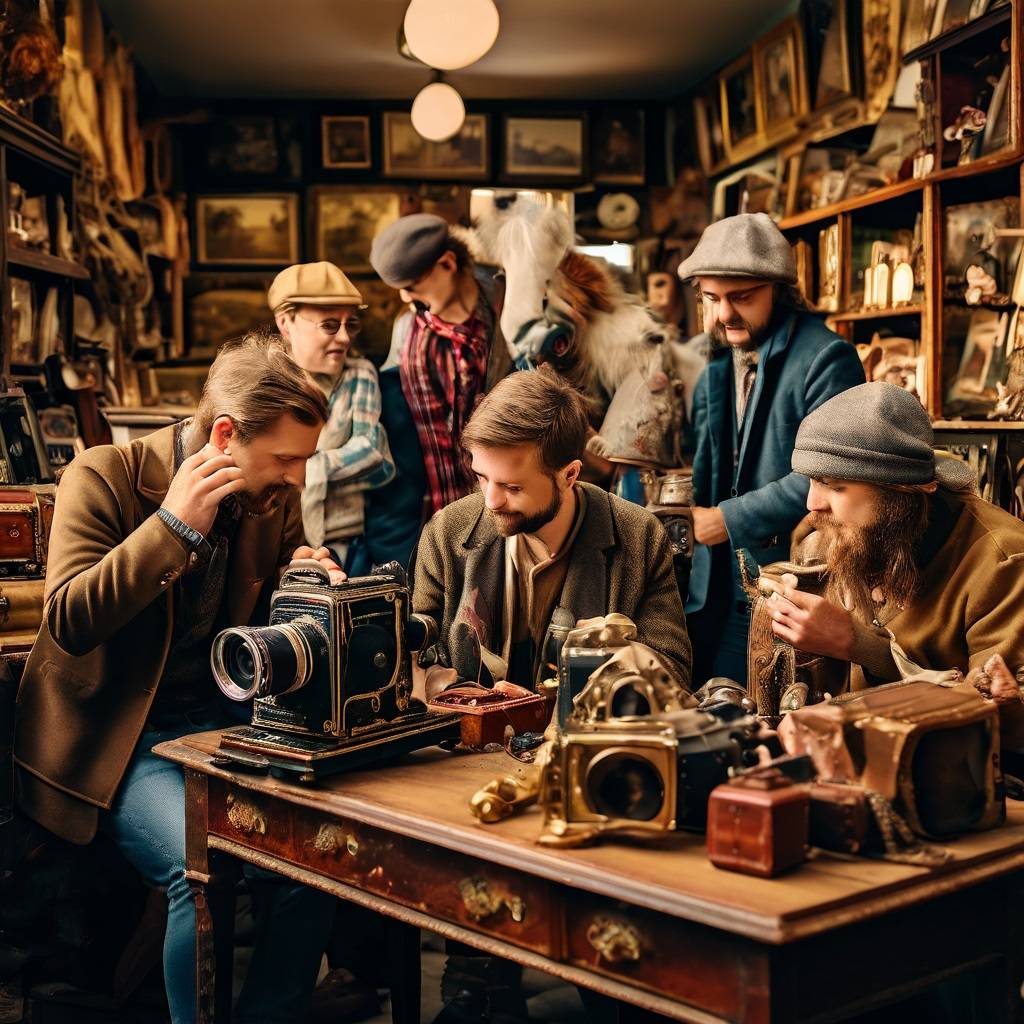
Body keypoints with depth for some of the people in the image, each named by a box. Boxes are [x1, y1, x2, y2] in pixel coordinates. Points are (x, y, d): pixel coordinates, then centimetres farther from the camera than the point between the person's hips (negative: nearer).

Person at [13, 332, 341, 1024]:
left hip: (221, 722, 5)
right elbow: (68, 623, -21)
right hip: (116, 735, -4)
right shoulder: (104, 478, -10)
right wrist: (173, 525, -26)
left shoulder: (277, 499, 4)